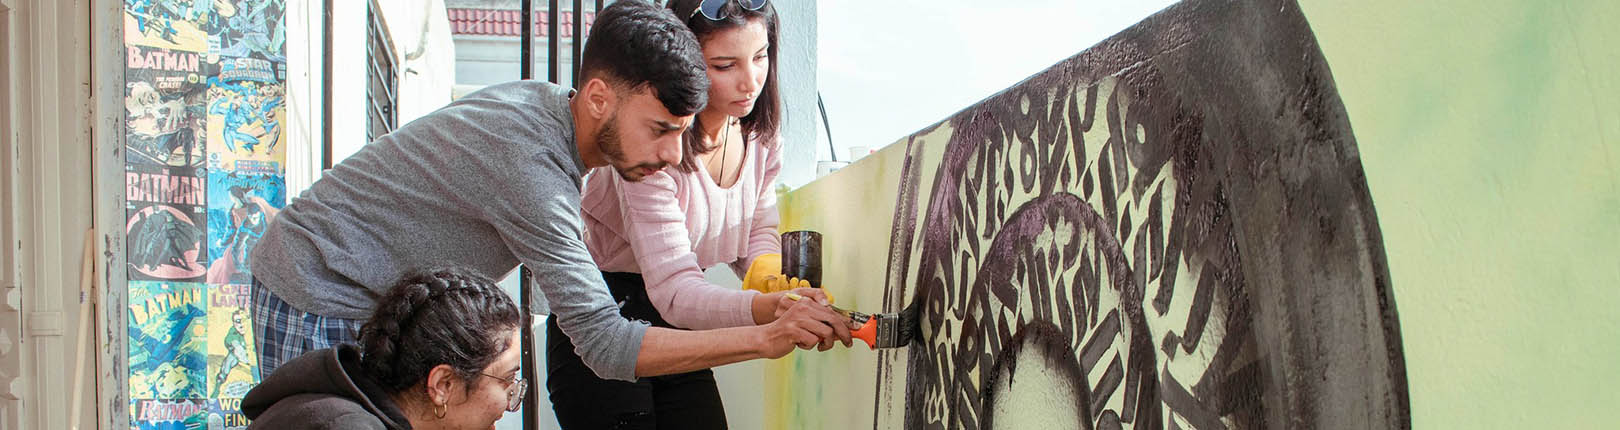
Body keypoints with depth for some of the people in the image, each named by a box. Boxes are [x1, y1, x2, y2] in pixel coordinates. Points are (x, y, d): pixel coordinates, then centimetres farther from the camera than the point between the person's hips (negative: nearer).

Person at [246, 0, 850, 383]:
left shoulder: (541, 102, -3)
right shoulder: (530, 166, -33)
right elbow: (606, 345, -32)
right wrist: (765, 339, -34)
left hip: (376, 301, 9)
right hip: (319, 299, -9)